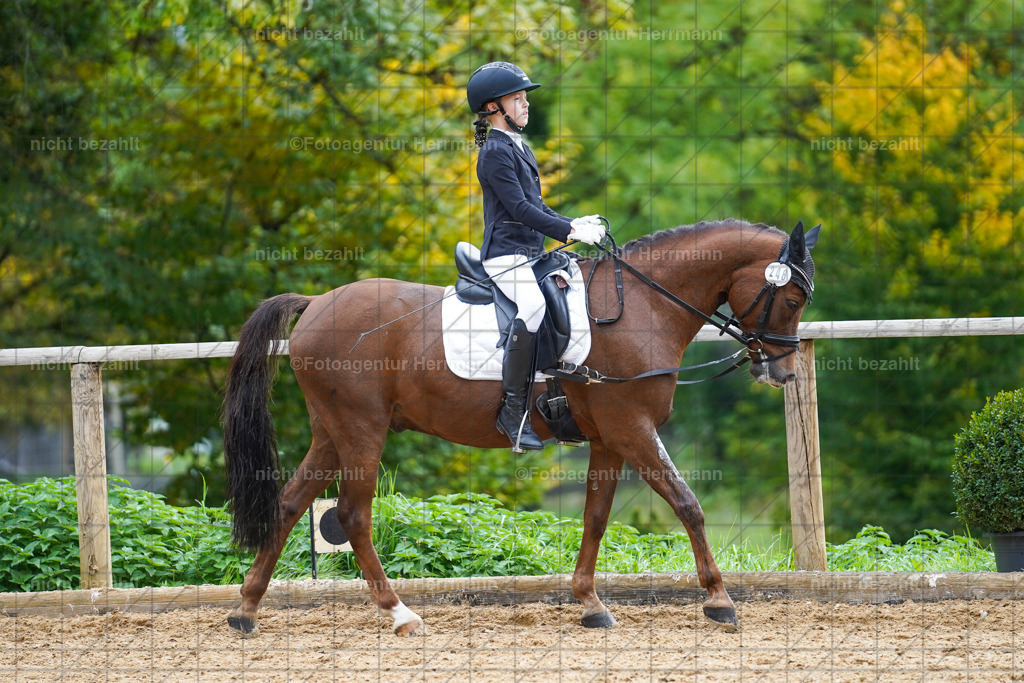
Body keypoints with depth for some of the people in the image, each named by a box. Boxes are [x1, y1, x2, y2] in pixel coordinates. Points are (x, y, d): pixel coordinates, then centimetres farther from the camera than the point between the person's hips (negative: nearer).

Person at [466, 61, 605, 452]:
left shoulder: (517, 148, 21)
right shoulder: (496, 152, -10)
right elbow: (520, 208, -17)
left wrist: (573, 224, 11)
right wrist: (570, 232, -18)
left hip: (530, 254, 11)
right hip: (506, 254, -11)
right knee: (534, 305, -33)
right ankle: (513, 409, -32)